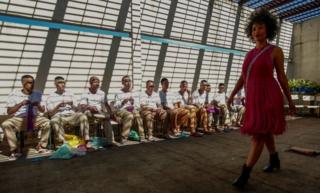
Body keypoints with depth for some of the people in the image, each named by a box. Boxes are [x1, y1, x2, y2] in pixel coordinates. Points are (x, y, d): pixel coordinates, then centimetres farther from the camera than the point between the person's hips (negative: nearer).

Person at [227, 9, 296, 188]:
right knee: (265, 133, 19)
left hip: (268, 98, -7)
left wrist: (290, 100, 6)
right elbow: (243, 78, 12)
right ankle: (275, 161, 42)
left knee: (258, 135, -11)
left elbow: (282, 76, 1)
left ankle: (244, 175, -5)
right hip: (254, 99, 7)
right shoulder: (251, 54, 14)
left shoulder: (276, 50, -2)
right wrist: (231, 95, 3)